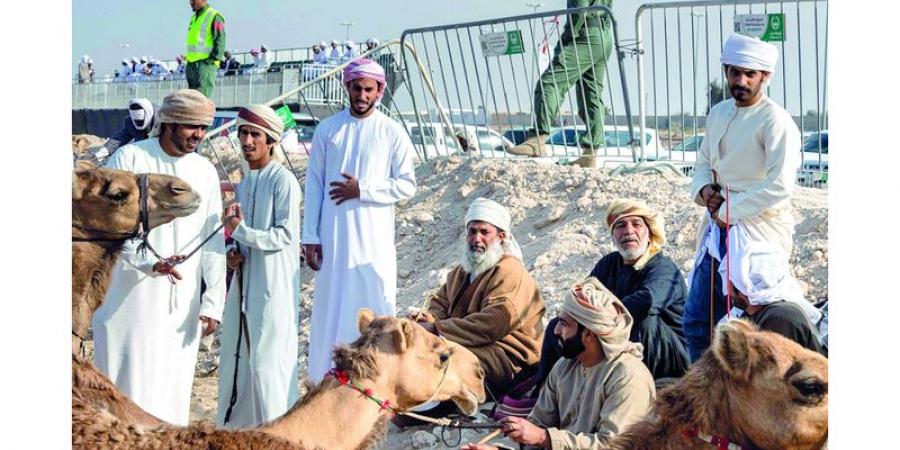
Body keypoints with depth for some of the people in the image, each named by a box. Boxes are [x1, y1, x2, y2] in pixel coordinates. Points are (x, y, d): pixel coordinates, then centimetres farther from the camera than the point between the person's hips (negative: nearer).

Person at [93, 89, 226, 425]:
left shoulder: (205, 171, 7)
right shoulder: (129, 159, -5)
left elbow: (212, 241, 7)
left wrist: (213, 301, 2)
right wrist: (149, 262, -24)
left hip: (181, 304, 4)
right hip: (130, 300, -4)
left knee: (172, 387, 9)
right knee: (126, 386, 1)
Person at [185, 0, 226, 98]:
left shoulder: (214, 17, -7)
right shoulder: (194, 17, 20)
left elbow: (220, 42, -12)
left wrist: (212, 59, -18)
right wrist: (187, 57, 18)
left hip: (206, 63, -9)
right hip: (191, 63, 9)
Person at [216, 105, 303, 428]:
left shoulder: (283, 181, -12)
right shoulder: (244, 184, 13)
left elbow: (286, 235, -16)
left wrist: (241, 231, -18)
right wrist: (234, 255, 3)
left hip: (273, 286, -8)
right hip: (244, 283, 8)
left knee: (266, 361, -5)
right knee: (236, 356, 13)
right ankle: (235, 423, 26)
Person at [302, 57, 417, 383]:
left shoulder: (392, 132, 0)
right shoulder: (327, 130, 6)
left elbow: (406, 185, -1)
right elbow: (314, 184, 6)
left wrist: (361, 189, -11)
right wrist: (310, 237, 2)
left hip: (374, 237, -1)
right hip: (333, 236, 2)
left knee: (373, 306, -2)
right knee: (330, 306, 4)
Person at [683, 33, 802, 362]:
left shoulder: (775, 121, -13)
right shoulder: (719, 113, 12)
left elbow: (780, 187, -20)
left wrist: (730, 210, -14)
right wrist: (704, 190, 1)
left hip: (758, 231, -8)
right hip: (719, 228, 8)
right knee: (695, 321, 10)